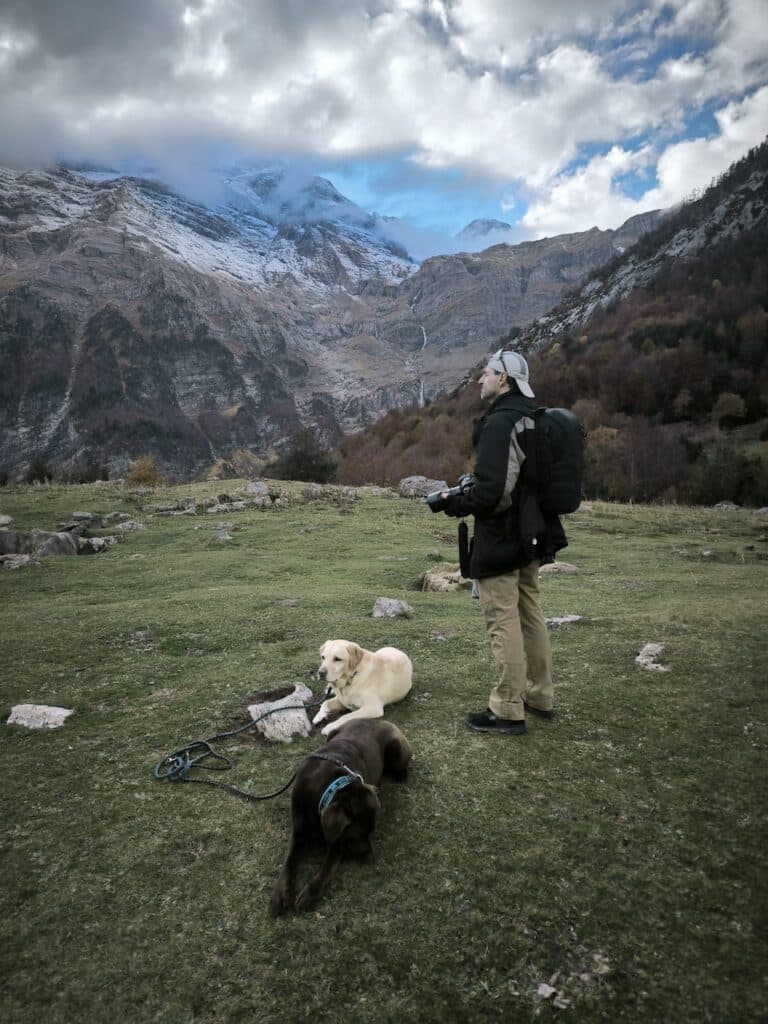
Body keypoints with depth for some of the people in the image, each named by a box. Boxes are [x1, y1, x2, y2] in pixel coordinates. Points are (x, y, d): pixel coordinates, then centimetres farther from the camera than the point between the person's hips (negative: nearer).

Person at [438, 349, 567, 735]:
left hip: (500, 539, -9)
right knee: (531, 614, 18)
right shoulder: (532, 420, 10)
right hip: (530, 536, 10)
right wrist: (471, 487, 18)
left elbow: (490, 491, -26)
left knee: (504, 621, -1)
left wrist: (454, 502, -8)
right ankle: (540, 696, 30)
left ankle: (508, 711, 9)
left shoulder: (498, 423, -19)